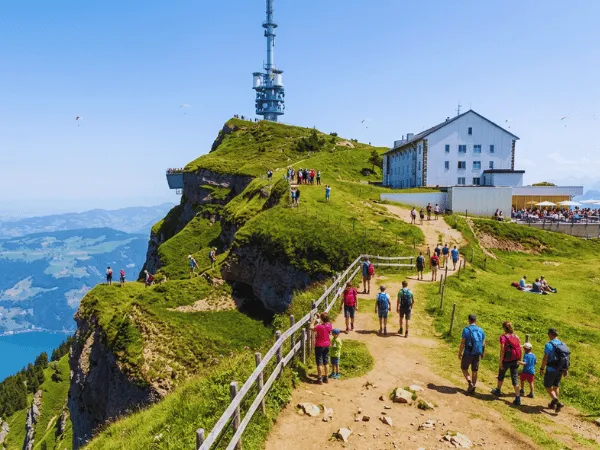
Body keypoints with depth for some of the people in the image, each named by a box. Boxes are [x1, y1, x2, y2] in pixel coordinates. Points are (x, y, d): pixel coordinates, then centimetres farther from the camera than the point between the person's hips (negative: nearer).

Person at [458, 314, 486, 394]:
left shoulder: (466, 329, -12)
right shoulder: (481, 330, 2)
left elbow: (462, 343, -14)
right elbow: (483, 343, 6)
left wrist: (460, 353, -5)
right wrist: (483, 353, 19)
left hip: (468, 353, -4)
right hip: (477, 354, 4)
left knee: (464, 368, 13)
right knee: (474, 371, 13)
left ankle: (470, 383, -3)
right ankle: (473, 388, 18)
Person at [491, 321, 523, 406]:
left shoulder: (503, 336, -12)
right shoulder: (516, 336, 5)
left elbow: (502, 350, -17)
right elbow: (519, 349, 5)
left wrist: (500, 361, -14)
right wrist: (518, 360, 13)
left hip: (506, 360, -4)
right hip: (515, 361, 4)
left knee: (501, 375, 19)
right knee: (515, 379, 4)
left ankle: (498, 390, 38)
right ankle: (518, 398, -2)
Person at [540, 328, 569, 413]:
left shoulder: (549, 344, -17)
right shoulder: (563, 344, 3)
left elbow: (545, 358, -18)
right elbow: (567, 357, 7)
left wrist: (542, 368, -8)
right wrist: (566, 370, 15)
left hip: (551, 370, -7)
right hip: (560, 370, 7)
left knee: (548, 386, 5)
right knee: (556, 386, 19)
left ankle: (558, 402, -9)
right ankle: (553, 404, 29)